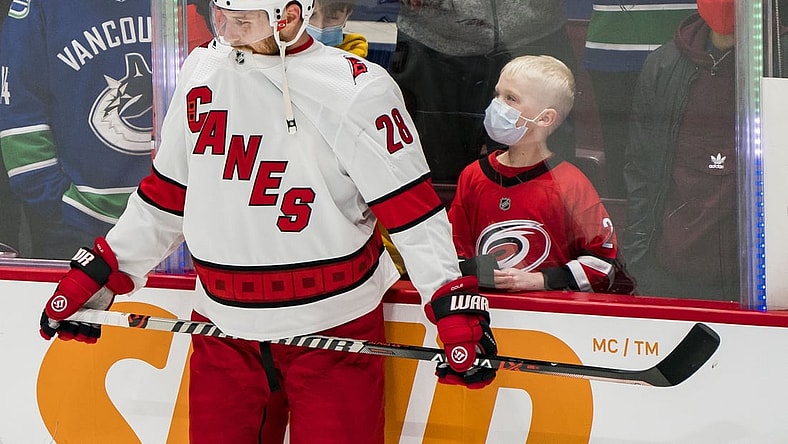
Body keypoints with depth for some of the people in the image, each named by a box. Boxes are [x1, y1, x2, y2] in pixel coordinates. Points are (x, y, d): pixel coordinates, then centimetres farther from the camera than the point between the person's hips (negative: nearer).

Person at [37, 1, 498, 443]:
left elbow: (411, 206, -13)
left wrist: (453, 304, -22)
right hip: (223, 328, 5)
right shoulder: (203, 72, 3)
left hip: (333, 328, -4)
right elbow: (166, 192, 13)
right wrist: (99, 272, 12)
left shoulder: (358, 89, -13)